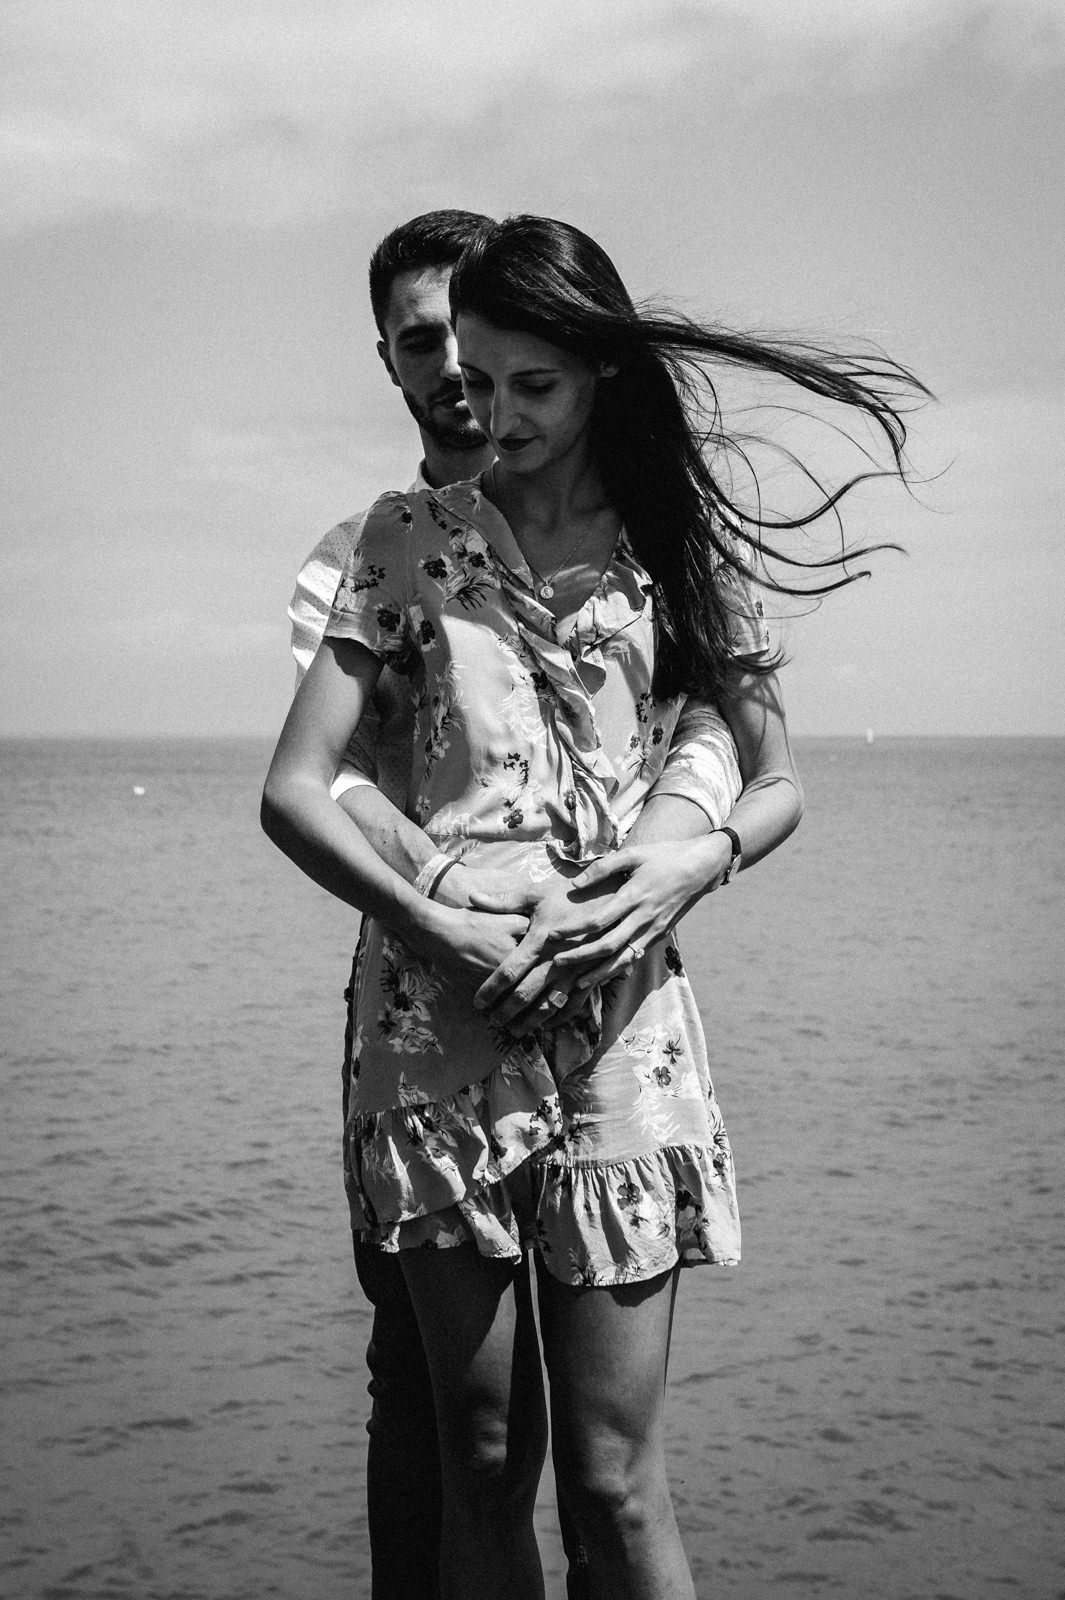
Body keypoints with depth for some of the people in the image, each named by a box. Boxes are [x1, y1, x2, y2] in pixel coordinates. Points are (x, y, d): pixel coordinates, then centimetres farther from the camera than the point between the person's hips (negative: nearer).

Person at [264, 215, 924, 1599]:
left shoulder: (683, 541, 11)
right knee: (480, 1453, 6)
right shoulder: (414, 537, 9)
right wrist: (438, 927, -12)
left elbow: (777, 780, 17)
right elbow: (292, 791, 2)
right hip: (439, 1005, 0)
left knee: (613, 1478, -2)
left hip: (621, 1007, 0)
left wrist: (700, 856, -5)